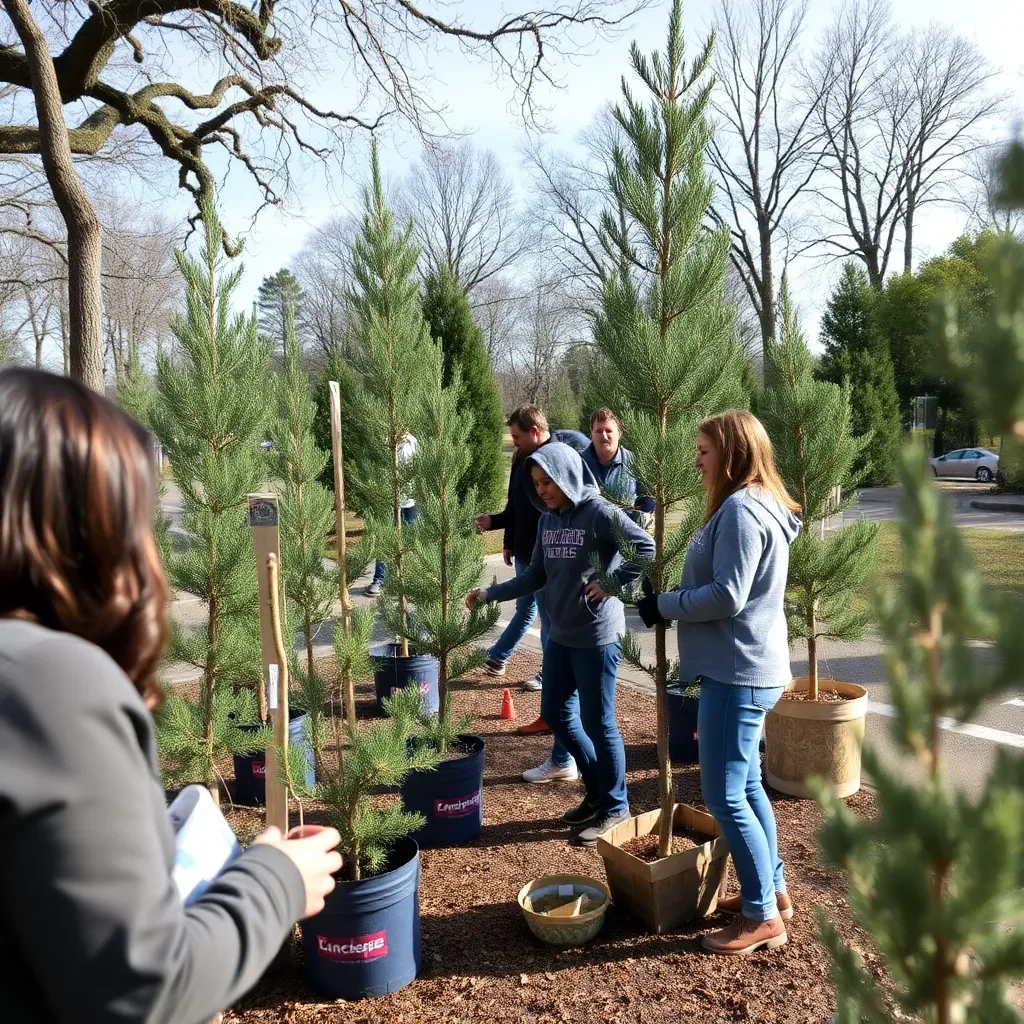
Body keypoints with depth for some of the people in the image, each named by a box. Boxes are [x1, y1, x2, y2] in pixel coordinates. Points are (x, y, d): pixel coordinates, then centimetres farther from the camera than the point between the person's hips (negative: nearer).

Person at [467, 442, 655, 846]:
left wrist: (611, 583, -18)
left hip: (597, 637, -8)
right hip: (560, 636, 8)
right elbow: (536, 576, 10)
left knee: (598, 722, 3)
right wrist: (489, 594, 6)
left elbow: (647, 548, -19)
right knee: (556, 713, 14)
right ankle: (597, 789, 34)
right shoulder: (548, 520, 7)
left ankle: (614, 806, 23)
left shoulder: (599, 513, -15)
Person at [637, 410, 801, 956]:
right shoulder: (755, 505, 14)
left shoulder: (741, 509, -19)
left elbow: (726, 596, -24)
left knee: (724, 795, -1)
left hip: (738, 672, -11)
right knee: (746, 785, 20)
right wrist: (672, 601, 8)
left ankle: (762, 917, 11)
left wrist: (663, 605, -12)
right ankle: (772, 891, 32)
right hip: (748, 668, 11)